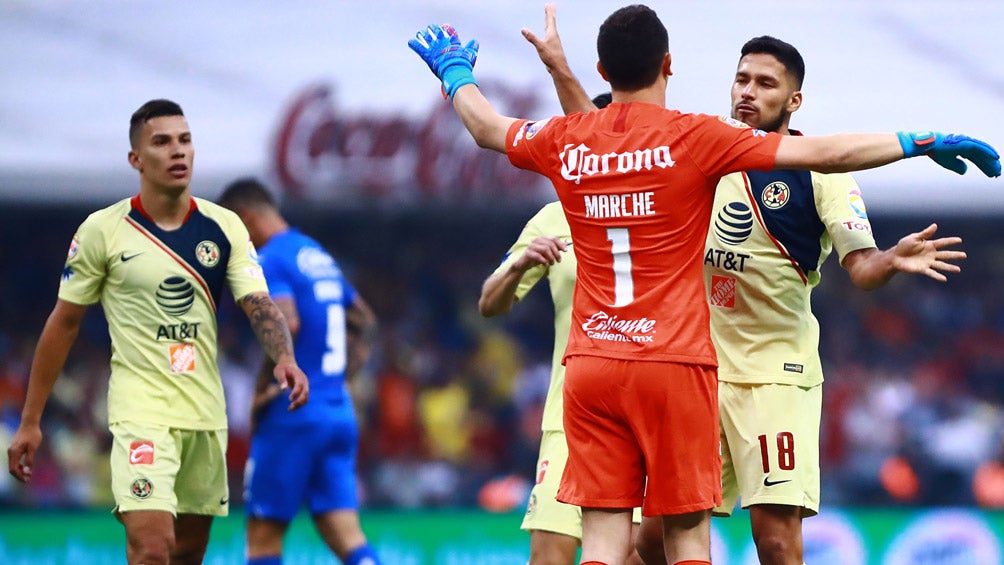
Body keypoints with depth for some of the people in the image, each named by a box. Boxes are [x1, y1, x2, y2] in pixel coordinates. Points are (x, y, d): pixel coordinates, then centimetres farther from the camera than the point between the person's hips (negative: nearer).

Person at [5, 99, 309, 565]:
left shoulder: (224, 228, 3)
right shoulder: (102, 230, -5)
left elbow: (259, 304, -5)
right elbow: (63, 323, 2)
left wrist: (284, 358, -28)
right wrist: (30, 421, 2)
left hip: (206, 414, 4)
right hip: (140, 410, -4)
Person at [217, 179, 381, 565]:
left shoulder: (268, 261, -8)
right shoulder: (318, 255, 19)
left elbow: (287, 323, -25)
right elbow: (364, 320, 28)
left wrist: (262, 389, -14)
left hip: (292, 415, -7)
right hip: (339, 411, 7)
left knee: (263, 533, 3)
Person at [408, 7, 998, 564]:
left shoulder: (565, 142, 5)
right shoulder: (693, 137, -7)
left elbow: (487, 128, 26)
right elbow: (822, 153, -9)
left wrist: (456, 71, 46)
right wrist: (921, 143, 0)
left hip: (590, 364, 3)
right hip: (674, 361, -3)